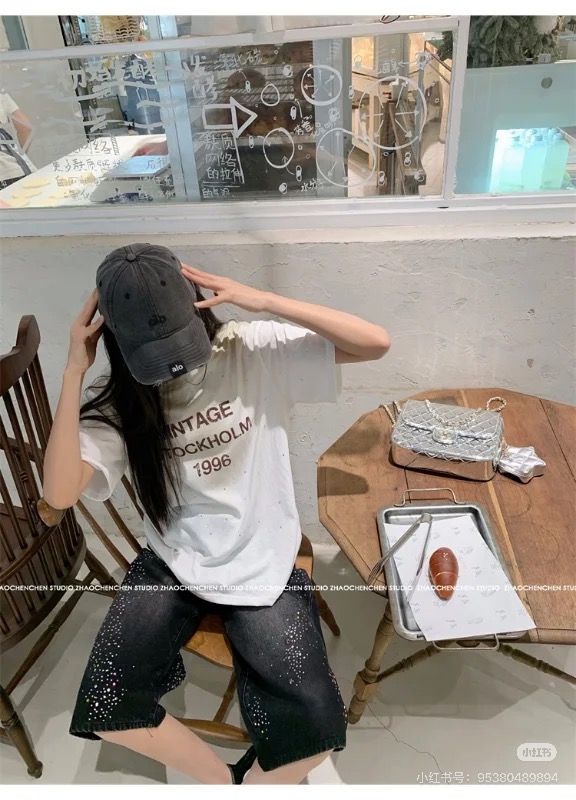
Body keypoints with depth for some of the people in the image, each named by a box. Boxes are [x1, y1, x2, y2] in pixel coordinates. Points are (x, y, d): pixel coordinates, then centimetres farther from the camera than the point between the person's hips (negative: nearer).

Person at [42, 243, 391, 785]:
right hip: (171, 565, 3)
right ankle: (218, 776, 18)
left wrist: (263, 301, -25)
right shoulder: (116, 401, -6)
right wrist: (74, 371, -20)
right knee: (103, 709, -11)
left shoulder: (255, 351, -11)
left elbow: (376, 343, -18)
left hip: (262, 567, -2)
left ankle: (254, 779, 21)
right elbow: (59, 493, -20)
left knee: (315, 728, -16)